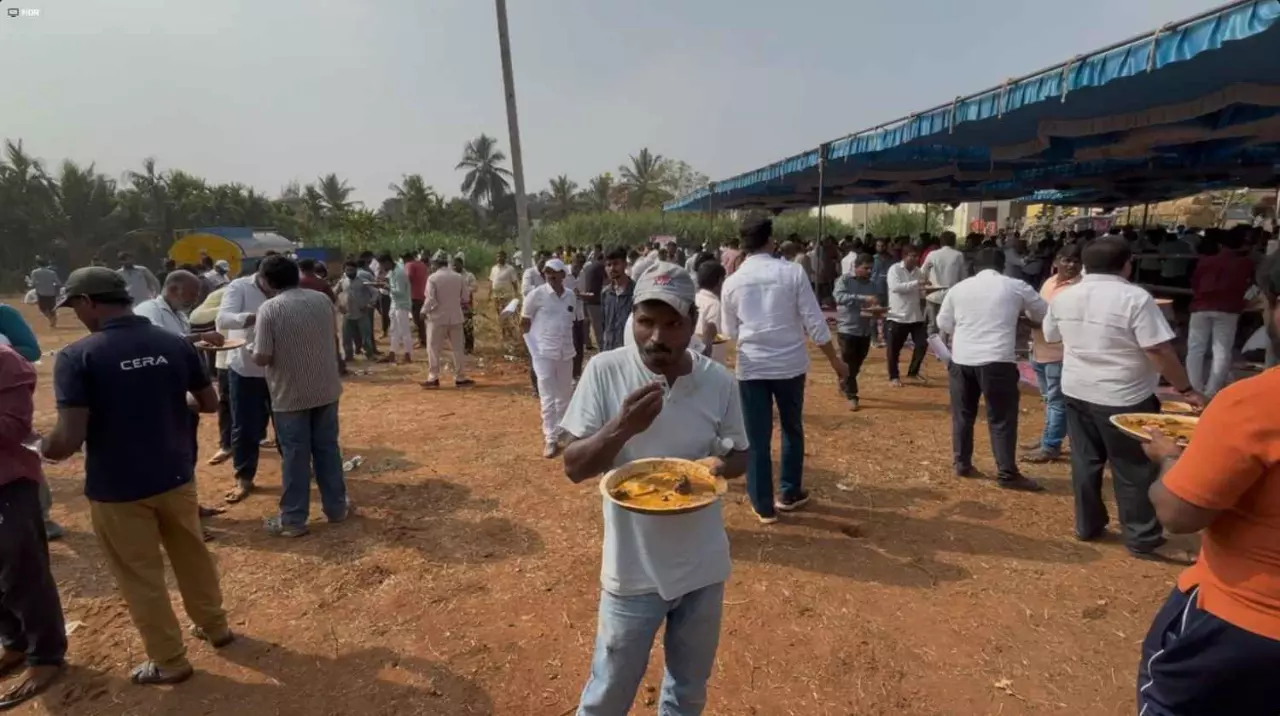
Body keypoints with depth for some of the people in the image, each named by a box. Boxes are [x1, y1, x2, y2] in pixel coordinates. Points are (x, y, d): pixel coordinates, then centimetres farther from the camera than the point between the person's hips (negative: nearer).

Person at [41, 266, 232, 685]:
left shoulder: (77, 357, -17)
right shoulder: (175, 344, -5)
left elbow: (70, 438, -20)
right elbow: (209, 403, 5)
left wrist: (44, 450, 1)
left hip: (116, 488, -4)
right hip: (176, 476, 4)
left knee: (140, 577, 13)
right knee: (192, 555, 23)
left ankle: (169, 662, 27)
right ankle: (214, 627, 40)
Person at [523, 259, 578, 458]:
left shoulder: (571, 296, 3)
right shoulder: (537, 295, -8)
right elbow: (524, 325, -3)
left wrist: (566, 342, 10)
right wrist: (535, 349, -7)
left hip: (566, 353, 4)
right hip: (544, 354, -4)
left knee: (564, 396, 14)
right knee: (548, 398, -2)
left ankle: (562, 432, 29)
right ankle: (550, 439, 7)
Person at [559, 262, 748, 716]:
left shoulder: (719, 381, -10)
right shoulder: (604, 372, -16)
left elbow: (739, 456, 4)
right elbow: (574, 468, -13)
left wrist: (717, 465, -20)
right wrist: (621, 427, -31)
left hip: (703, 567, 3)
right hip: (633, 571, -2)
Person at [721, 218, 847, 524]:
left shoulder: (732, 282, -1)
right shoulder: (792, 272, -5)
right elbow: (815, 322, -5)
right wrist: (835, 360, 5)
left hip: (751, 366, 0)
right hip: (790, 363, 0)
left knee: (757, 438, 8)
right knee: (792, 429, 20)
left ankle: (764, 506, 17)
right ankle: (789, 493, 33)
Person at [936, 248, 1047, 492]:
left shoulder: (959, 288, 9)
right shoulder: (1016, 287, 2)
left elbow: (943, 324, 15)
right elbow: (1045, 314, 15)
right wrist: (1021, 311, 33)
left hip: (961, 359, 3)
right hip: (997, 360, -3)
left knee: (963, 414, 15)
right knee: (1001, 418, 5)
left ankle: (962, 464, 23)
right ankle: (1007, 473, 9)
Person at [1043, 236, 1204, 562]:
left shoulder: (1062, 297, 1)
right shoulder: (1136, 298, -16)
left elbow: (1052, 337, 15)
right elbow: (1159, 352, -18)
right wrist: (1186, 389, -8)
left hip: (1076, 391, 5)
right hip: (1124, 397, -5)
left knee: (1086, 462, 15)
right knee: (1135, 471, 6)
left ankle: (1087, 525, 26)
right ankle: (1144, 539, 17)